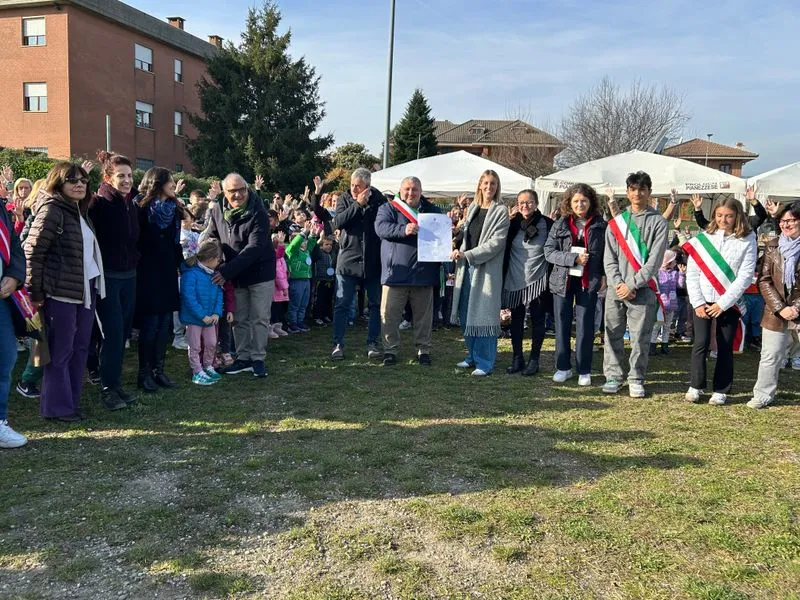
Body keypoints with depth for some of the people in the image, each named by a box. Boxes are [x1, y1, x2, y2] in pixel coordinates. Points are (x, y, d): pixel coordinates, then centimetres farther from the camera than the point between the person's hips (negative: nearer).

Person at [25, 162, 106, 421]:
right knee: (60, 351, 1)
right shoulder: (51, 211, -12)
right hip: (61, 292, -8)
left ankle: (73, 401, 24)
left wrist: (94, 285, 11)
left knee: (80, 349, 13)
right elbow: (32, 251, -15)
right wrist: (35, 291, -13)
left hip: (86, 289, 8)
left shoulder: (80, 211, 14)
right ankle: (57, 407, 12)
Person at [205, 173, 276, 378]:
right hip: (234, 274, 5)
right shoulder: (218, 210, -3)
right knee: (239, 319, 12)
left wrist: (228, 271, -29)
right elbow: (211, 235, 13)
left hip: (260, 272, -5)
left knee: (259, 319, 2)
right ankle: (243, 358, 23)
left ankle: (258, 359, 14)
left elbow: (254, 248, -27)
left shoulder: (258, 213, -21)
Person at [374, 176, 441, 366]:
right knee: (390, 314, 0)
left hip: (424, 273, 2)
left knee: (424, 314, 8)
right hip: (395, 272, -2)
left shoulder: (432, 211, 15)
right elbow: (381, 227, -11)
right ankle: (390, 349, 13)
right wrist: (403, 230, -28)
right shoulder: (388, 208, 7)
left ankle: (423, 349, 20)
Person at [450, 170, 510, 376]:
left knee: (483, 316, -4)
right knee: (466, 315, 10)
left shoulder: (500, 211, -5)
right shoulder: (472, 208, 14)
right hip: (467, 267, 6)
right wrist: (460, 253, 6)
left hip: (487, 269, -6)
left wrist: (468, 255, -18)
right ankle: (473, 356, 24)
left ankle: (485, 362, 5)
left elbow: (496, 242, -14)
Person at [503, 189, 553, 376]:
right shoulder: (513, 224, 2)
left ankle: (534, 360, 14)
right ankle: (517, 358, 20)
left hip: (537, 281, -3)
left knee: (537, 320, 4)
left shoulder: (547, 224, -6)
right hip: (515, 280, 3)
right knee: (516, 319, 10)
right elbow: (504, 249, 8)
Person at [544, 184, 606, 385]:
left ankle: (584, 370, 12)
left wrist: (604, 276, -7)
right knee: (562, 325, 7)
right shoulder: (560, 224, 4)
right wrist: (573, 258, -15)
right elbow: (549, 251, -3)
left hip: (588, 281, -1)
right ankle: (563, 367, 19)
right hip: (563, 280, 2)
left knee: (585, 326, 1)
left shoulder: (600, 225, 2)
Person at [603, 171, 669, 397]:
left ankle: (636, 379, 11)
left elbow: (655, 260, -6)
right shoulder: (616, 222, 11)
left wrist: (631, 285, -11)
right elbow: (609, 258, 6)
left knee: (640, 337, 0)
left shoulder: (658, 222, 2)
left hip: (642, 290, -3)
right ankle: (613, 376, 16)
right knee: (613, 335, 6)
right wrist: (618, 284, -8)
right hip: (616, 289, 3)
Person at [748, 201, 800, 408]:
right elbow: (764, 281, 0)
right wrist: (780, 308, -9)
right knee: (770, 357, 9)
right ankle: (763, 395, 22)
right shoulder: (772, 246, 3)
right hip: (775, 313, 1)